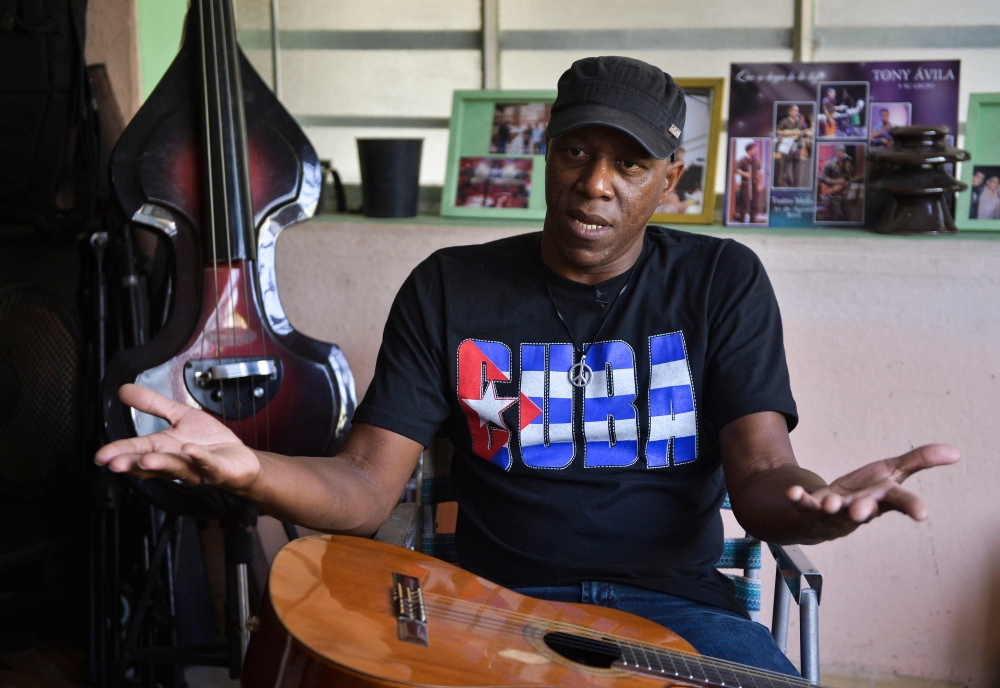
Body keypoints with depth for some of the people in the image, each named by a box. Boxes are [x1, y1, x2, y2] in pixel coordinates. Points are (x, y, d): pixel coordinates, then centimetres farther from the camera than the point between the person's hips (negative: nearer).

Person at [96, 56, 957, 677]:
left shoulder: (722, 282, 5)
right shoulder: (450, 289, 6)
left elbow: (759, 476, -6)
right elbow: (366, 486, 0)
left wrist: (816, 503, -32)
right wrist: (254, 469, -23)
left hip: (676, 602, 1)